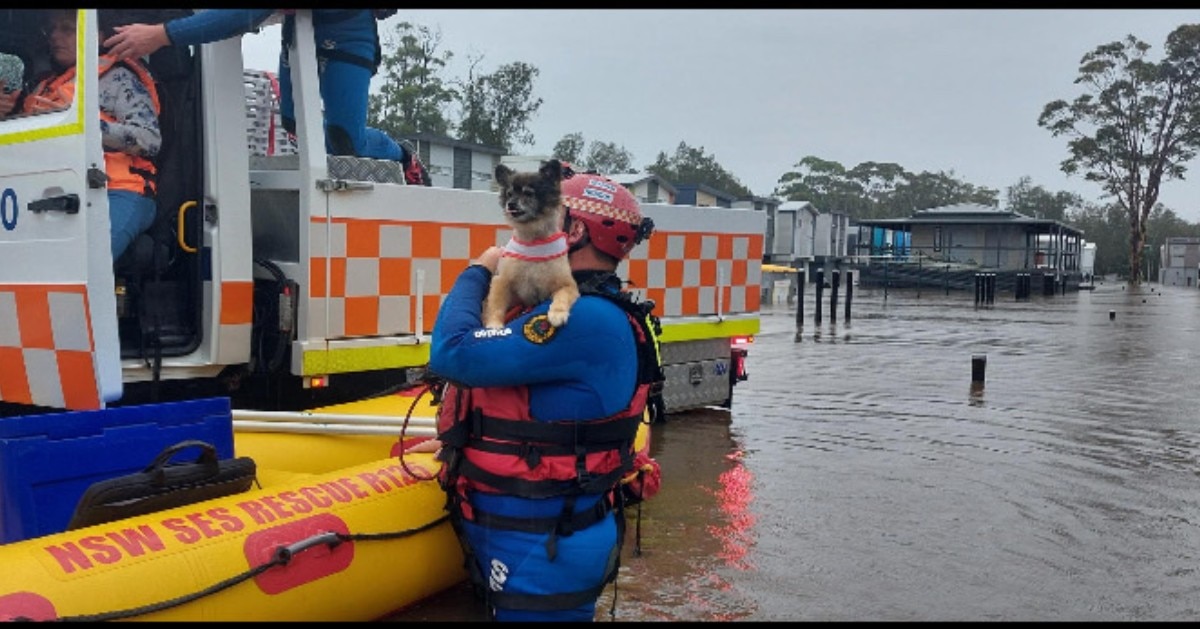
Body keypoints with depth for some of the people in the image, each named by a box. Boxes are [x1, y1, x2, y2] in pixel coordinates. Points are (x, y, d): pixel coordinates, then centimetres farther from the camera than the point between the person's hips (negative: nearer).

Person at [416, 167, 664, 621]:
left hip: (542, 553, -10)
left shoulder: (584, 319, -25)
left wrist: (477, 273, -11)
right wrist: (460, 442, 16)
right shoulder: (588, 311, 10)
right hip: (540, 536, 10)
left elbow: (453, 356, -27)